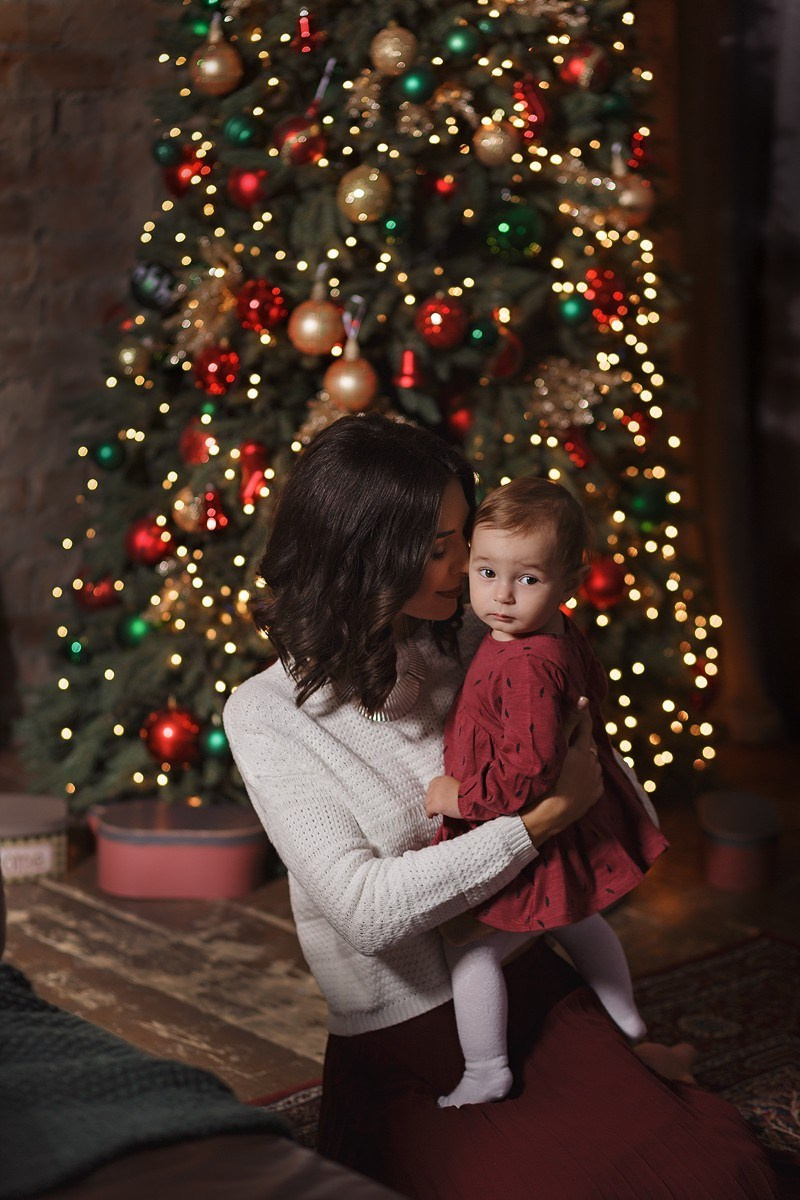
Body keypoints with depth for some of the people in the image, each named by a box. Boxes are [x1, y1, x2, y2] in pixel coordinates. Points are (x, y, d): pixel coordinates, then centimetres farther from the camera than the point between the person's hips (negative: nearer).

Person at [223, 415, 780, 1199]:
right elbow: (365, 910, -19)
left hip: (534, 988, 4)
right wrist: (545, 816, -19)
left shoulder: (466, 650, 4)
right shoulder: (267, 715, -9)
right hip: (408, 1055, -4)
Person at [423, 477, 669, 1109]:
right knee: (578, 922, 33)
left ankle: (486, 1074, 11)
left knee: (467, 950, 1)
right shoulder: (562, 636, -3)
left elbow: (530, 768, -38)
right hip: (576, 826, 11)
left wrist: (459, 795, -26)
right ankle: (627, 1023, 53)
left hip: (534, 847, -11)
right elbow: (593, 687, 17)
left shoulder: (526, 667, -34)